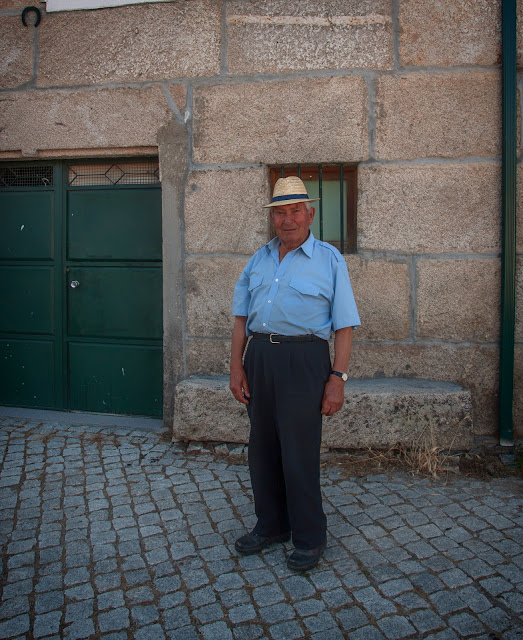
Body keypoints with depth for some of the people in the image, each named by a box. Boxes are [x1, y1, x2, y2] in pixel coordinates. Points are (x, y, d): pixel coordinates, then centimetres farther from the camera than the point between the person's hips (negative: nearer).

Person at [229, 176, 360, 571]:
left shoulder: (329, 260, 1)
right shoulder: (259, 259, 14)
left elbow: (344, 327, -3)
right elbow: (241, 316, 14)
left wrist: (338, 379, -11)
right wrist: (237, 366, 5)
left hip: (303, 359, -5)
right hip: (259, 356, 5)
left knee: (300, 451, -2)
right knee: (262, 448, 12)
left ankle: (309, 538, 16)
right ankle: (271, 526, 29)